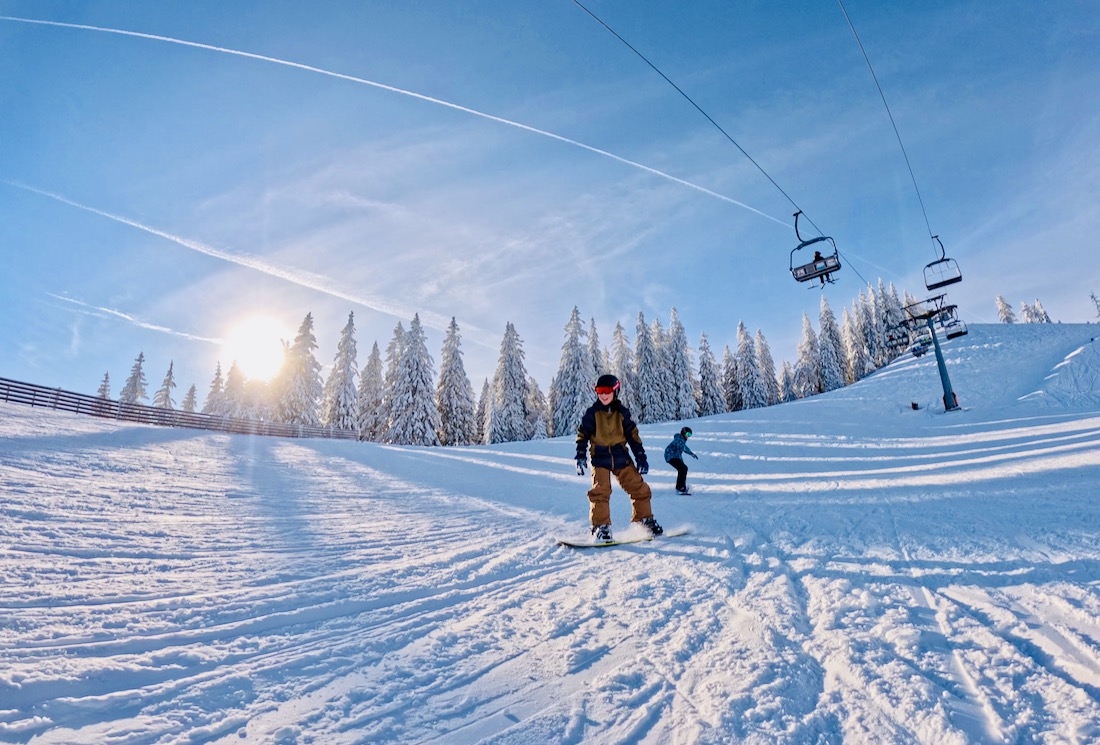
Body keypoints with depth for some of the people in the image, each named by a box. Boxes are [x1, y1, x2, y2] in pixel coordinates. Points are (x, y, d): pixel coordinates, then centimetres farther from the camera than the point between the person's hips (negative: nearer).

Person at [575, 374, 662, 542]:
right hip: (600, 458, -2)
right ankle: (601, 526, -5)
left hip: (621, 457, 2)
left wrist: (641, 457, 4)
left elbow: (633, 435, 8)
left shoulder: (622, 412, 4)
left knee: (639, 488, 4)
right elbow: (582, 435, 3)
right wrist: (580, 457, -6)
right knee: (600, 491, -17)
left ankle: (644, 519, 23)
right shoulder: (592, 413, -1)